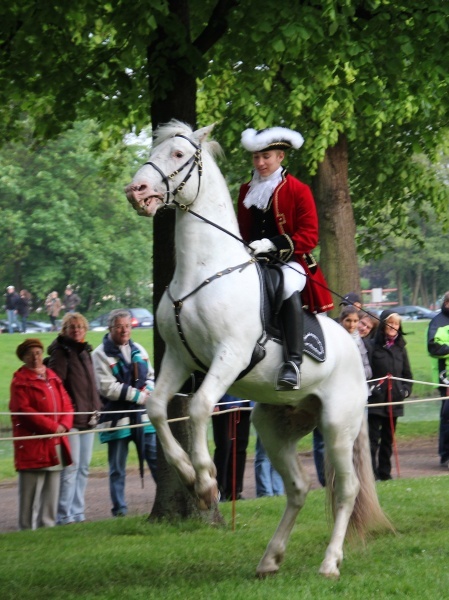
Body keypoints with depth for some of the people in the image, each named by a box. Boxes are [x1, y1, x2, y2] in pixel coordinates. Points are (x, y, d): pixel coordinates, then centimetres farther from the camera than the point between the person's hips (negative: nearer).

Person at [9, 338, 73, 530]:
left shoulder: (52, 377, 17)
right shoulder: (20, 381, -4)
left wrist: (64, 425, -6)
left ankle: (48, 526, 17)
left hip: (56, 442, 7)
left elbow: (66, 405, 14)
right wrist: (52, 427, -15)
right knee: (31, 493, -6)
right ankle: (27, 529, -2)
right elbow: (24, 411, -13)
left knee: (52, 491, 10)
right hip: (32, 446, -7)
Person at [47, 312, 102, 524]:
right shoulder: (61, 352, -8)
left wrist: (96, 408, 13)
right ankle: (64, 515, -6)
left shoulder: (85, 351, 17)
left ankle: (77, 512, 16)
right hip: (70, 419, -9)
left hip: (87, 418, 9)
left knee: (83, 468, 10)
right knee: (71, 467, -10)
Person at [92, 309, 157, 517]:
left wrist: (148, 391, -5)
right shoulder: (101, 354, -7)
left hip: (142, 414, 5)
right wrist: (139, 396, -13)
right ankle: (119, 508, 7)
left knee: (156, 459, 6)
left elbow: (150, 376, 20)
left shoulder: (138, 350, 13)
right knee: (117, 468, 2)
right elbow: (107, 387, -14)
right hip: (117, 418, -5)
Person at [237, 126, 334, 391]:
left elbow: (309, 236, -7)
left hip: (290, 262, -5)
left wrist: (272, 244, -20)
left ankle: (293, 363, -46)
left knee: (289, 288, -39)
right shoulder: (246, 191, 16)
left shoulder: (298, 190, 0)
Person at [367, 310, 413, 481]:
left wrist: (406, 389, 5)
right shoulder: (372, 346, -6)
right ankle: (371, 472, -9)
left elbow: (407, 374, 19)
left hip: (394, 401, 6)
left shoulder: (400, 348, 12)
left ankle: (385, 473, 19)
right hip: (375, 401, -6)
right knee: (373, 438, -8)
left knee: (388, 439, 12)